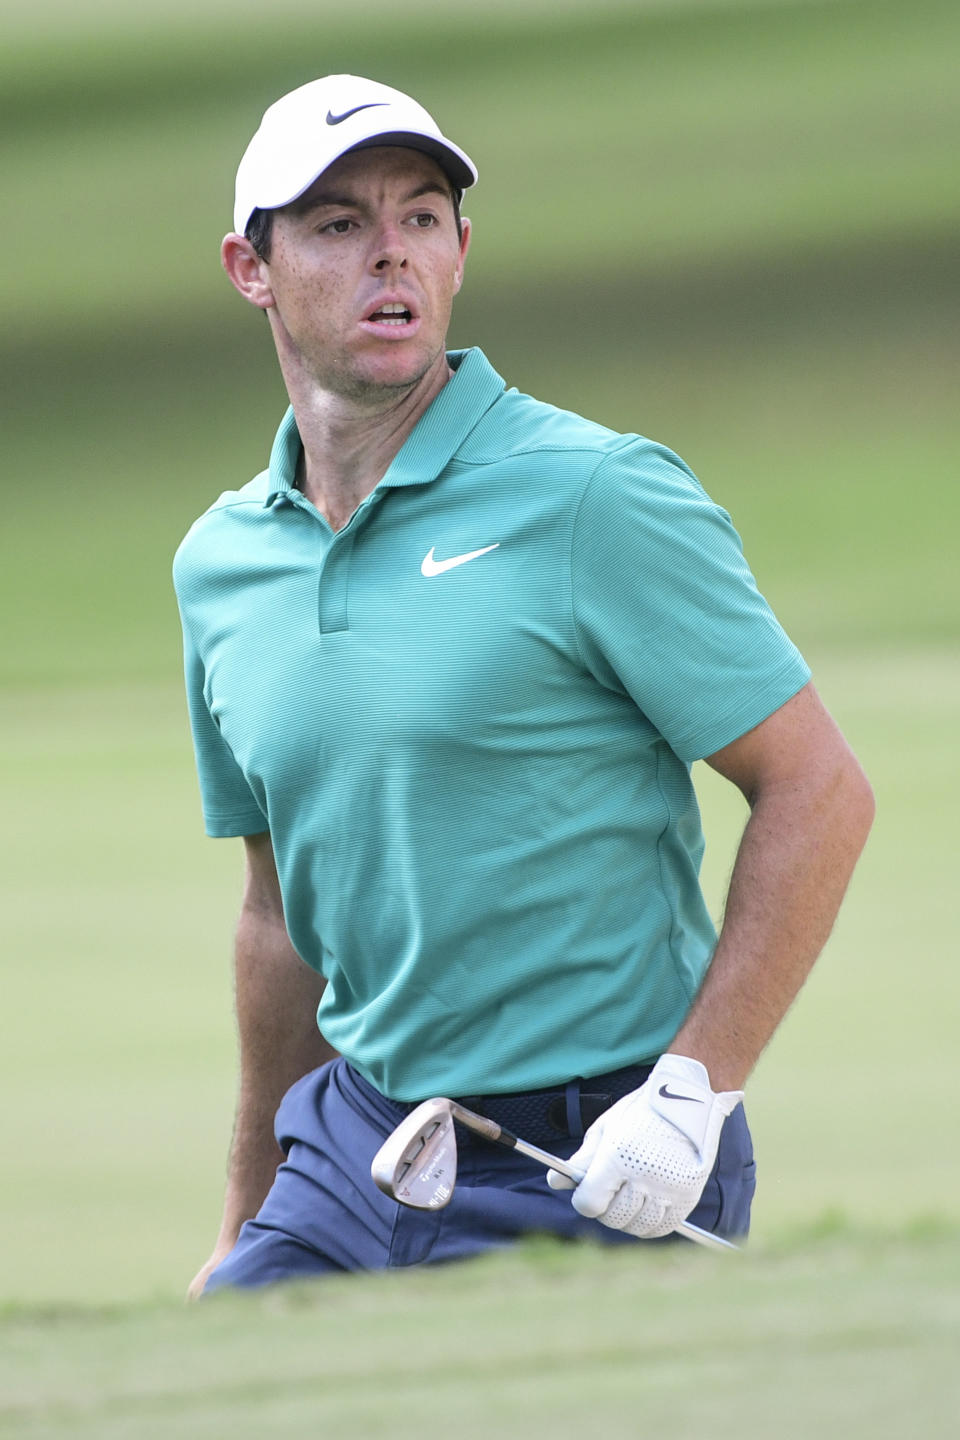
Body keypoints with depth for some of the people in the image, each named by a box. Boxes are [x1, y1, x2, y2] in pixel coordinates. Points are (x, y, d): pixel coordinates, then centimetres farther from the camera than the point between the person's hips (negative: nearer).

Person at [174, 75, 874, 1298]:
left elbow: (818, 792, -10)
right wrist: (249, 1224, 23)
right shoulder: (220, 565, 9)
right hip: (358, 1141, 6)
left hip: (594, 1175, -6)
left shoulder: (597, 499, -10)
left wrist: (691, 1095, -18)